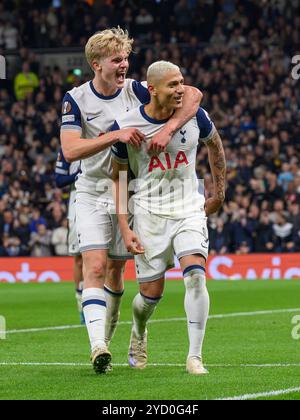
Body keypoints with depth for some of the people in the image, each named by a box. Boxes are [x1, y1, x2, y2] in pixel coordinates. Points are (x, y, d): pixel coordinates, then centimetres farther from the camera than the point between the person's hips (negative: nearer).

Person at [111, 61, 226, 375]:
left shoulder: (194, 115, -6)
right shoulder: (126, 125, -11)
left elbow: (214, 144, 16)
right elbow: (118, 176, 0)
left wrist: (219, 193, 20)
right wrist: (124, 227, -6)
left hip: (189, 210, 1)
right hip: (149, 214, -1)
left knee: (195, 275, -20)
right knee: (151, 293, 1)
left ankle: (195, 357, -13)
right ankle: (138, 332, 36)